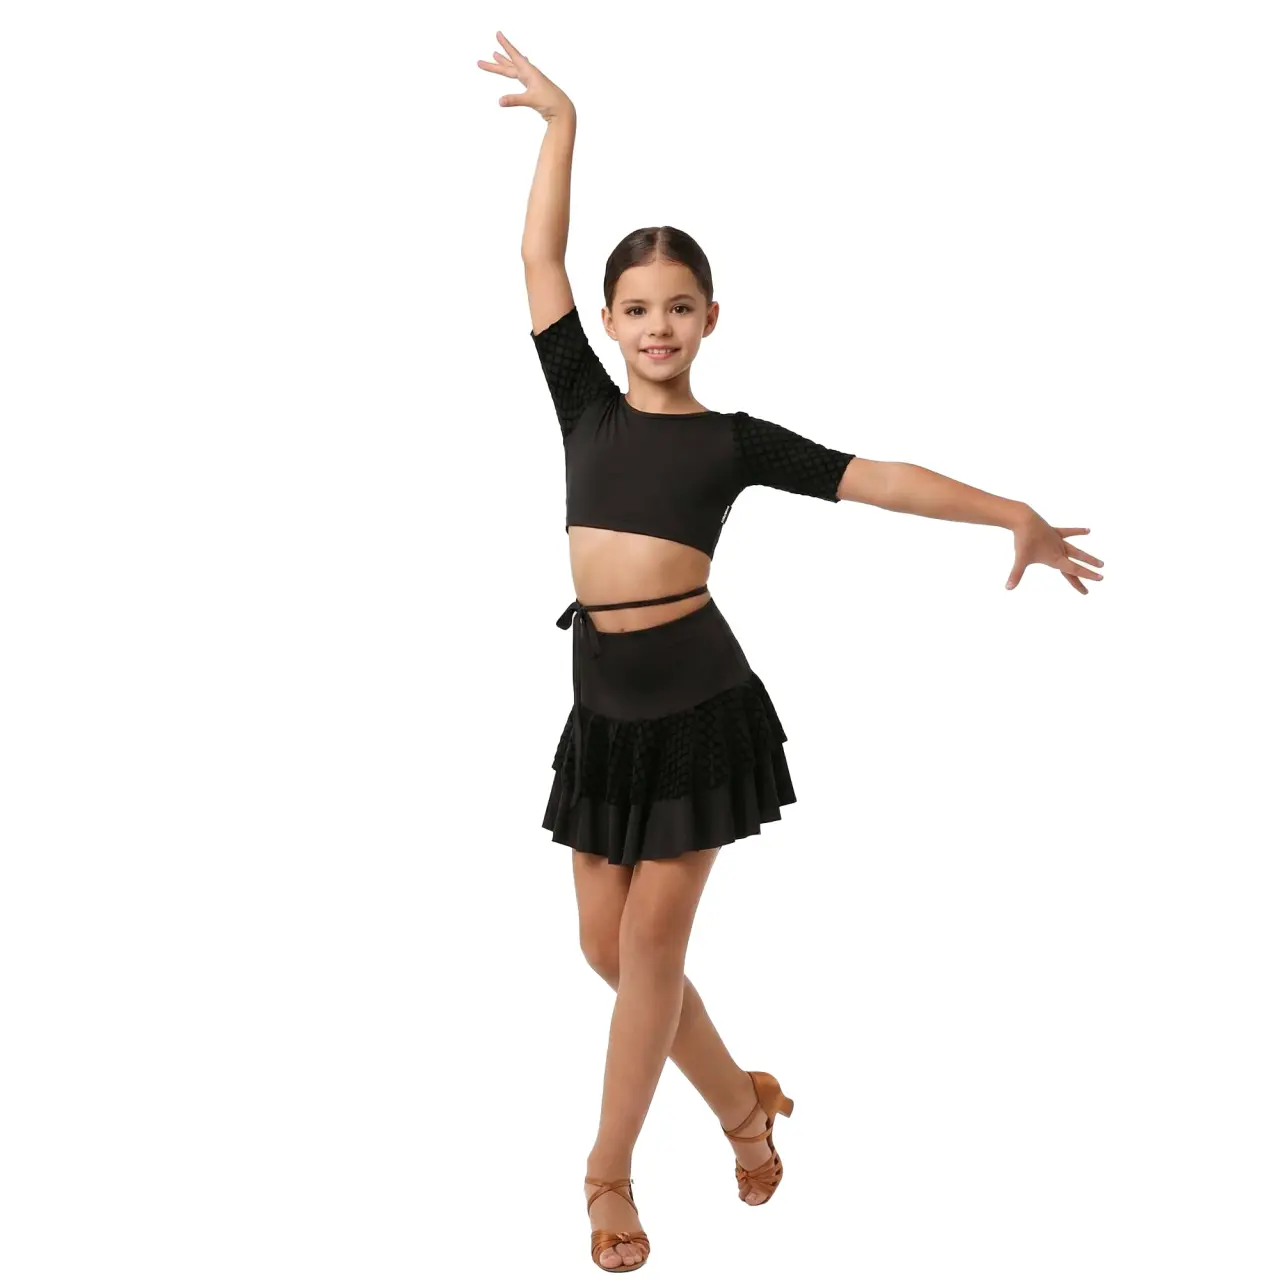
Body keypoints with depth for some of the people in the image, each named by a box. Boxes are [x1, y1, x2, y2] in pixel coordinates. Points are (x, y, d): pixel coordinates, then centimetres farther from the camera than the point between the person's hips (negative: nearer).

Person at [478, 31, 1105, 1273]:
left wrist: (1011, 513, -7)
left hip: (697, 701, -4)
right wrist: (560, 120, 6)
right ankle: (741, 1101, 31)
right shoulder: (585, 406, 7)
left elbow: (872, 477, -3)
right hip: (604, 702, 4)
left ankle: (610, 1171, 15)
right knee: (607, 943, 9)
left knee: (650, 946, 0)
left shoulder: (732, 438, 1)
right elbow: (539, 258, 6)